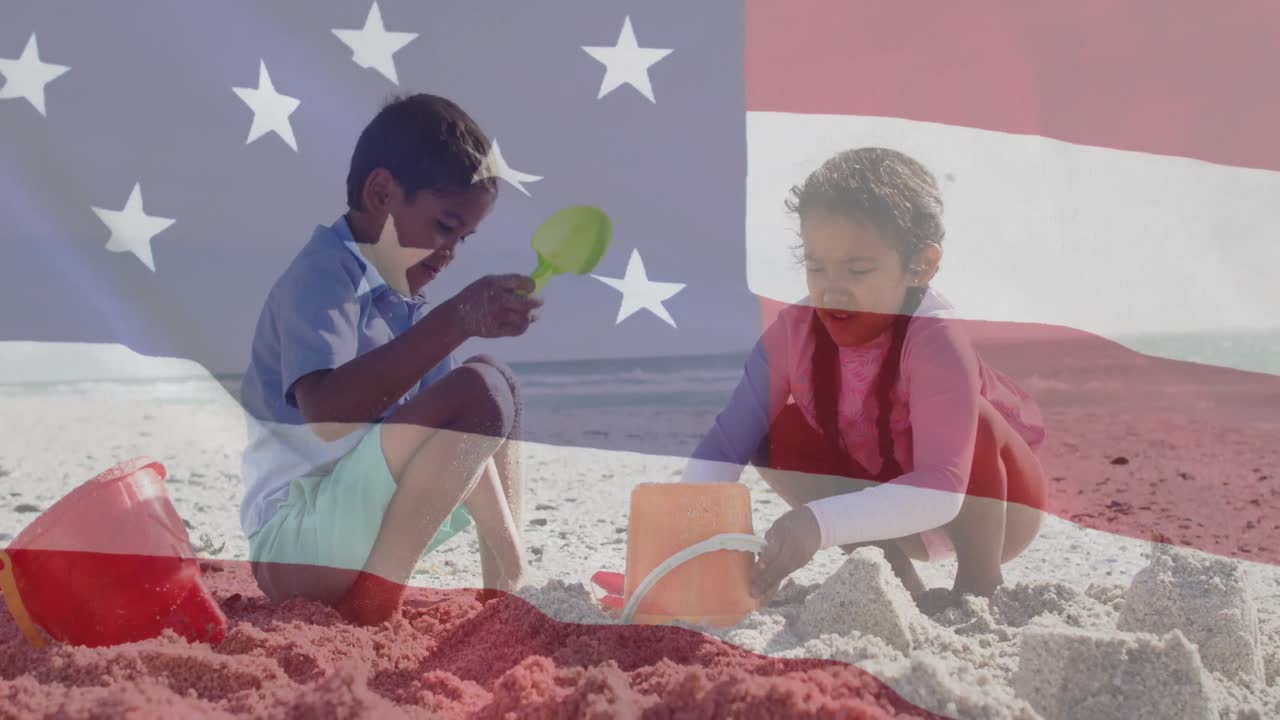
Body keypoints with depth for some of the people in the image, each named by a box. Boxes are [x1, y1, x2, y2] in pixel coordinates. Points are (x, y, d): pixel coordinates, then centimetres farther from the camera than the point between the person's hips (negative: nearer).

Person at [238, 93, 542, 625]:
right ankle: (377, 596, -18)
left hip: (358, 527, 10)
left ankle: (509, 593, 8)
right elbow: (327, 412, -34)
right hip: (294, 540, -10)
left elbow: (449, 418, 15)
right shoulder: (322, 276, -14)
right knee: (482, 391, -24)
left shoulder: (399, 296, 13)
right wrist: (459, 318, -37)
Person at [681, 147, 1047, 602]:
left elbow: (940, 492, -44)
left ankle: (979, 582, -10)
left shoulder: (937, 341, -34)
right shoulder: (794, 331, -20)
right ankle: (893, 573, -6)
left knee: (973, 421, -35)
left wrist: (819, 524, -57)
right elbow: (727, 441, -21)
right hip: (888, 506, 4)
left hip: (982, 510, -4)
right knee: (776, 433, -17)